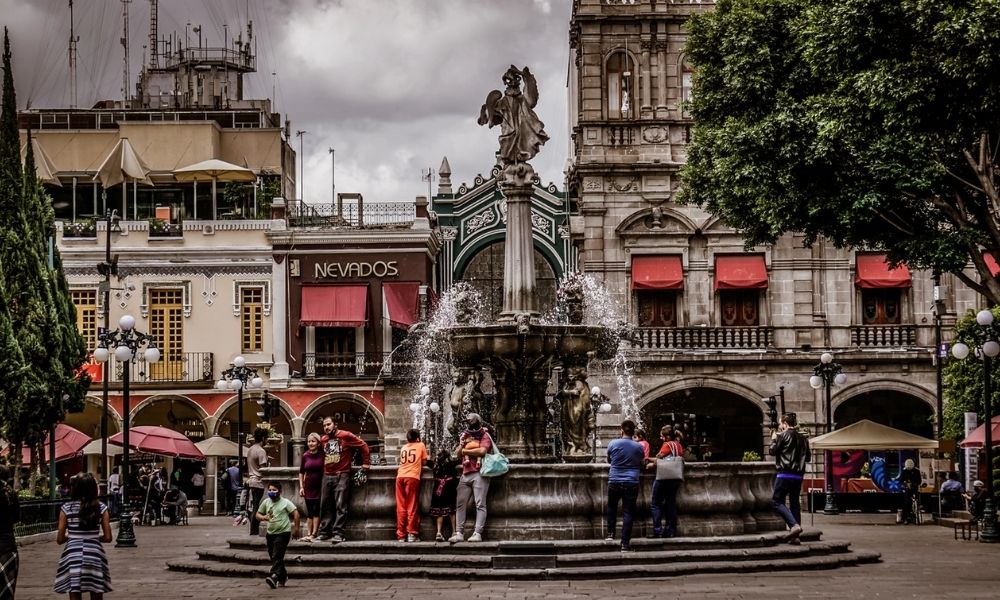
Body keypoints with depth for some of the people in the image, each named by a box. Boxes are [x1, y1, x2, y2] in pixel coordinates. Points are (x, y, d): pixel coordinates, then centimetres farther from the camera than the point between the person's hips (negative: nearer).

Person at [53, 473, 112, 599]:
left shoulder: (67, 508, -3)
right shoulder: (101, 507, -1)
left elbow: (60, 539, -1)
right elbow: (107, 537, 0)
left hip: (73, 557, -1)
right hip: (94, 555, 1)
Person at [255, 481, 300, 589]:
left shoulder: (285, 502, -6)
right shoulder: (266, 502, 7)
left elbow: (295, 513, -8)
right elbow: (257, 515, 13)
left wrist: (296, 528, -12)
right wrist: (263, 517, -10)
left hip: (283, 533, -6)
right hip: (271, 533, 6)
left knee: (277, 556, -18)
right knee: (273, 557, 14)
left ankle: (274, 576, -29)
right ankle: (283, 577, 30)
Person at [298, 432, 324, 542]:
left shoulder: (322, 455, -6)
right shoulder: (305, 456, 3)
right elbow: (301, 472, 11)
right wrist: (301, 487, 5)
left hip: (319, 487, -3)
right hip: (308, 487, 3)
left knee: (316, 511, -6)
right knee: (309, 512, 6)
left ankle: (314, 534, -6)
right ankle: (308, 534, 8)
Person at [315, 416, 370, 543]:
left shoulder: (345, 436, -4)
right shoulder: (323, 440, 12)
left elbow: (363, 446, -1)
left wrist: (366, 463, -2)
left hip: (342, 475, -6)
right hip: (327, 476, 6)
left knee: (340, 506, -9)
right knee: (325, 505, 6)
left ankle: (338, 533, -12)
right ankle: (324, 531, 12)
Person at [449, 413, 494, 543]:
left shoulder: (484, 436, 3)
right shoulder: (465, 436, 22)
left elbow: (482, 451, -14)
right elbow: (458, 454, 19)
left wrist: (465, 450, -2)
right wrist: (462, 444, -2)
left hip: (479, 473, -6)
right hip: (466, 474, 7)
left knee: (480, 504, -8)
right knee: (460, 504, -1)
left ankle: (477, 533, -12)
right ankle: (458, 533, -2)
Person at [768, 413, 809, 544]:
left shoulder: (783, 435, -8)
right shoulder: (803, 438, 12)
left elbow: (772, 451, -3)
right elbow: (807, 457, 18)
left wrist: (773, 439, 13)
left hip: (785, 474, -6)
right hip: (798, 475, 6)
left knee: (777, 500, 0)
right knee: (794, 503, 10)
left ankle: (794, 525, -19)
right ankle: (795, 536, 8)